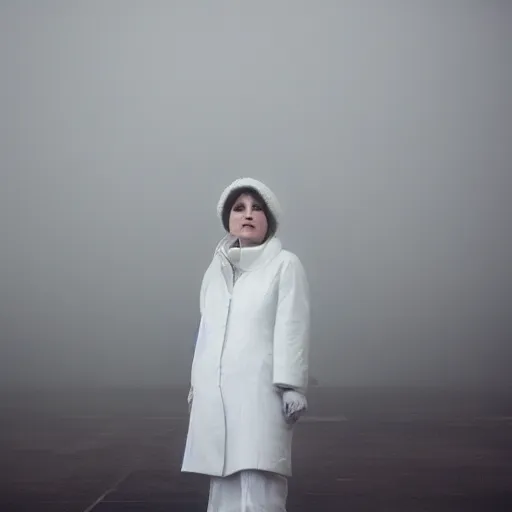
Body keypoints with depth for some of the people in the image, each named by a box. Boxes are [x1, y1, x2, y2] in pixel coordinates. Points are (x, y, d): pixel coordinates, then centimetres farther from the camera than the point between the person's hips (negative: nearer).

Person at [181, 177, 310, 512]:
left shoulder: (285, 264, 2)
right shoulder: (215, 269, 17)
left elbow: (292, 328, -5)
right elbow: (207, 329, 17)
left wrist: (291, 385, -12)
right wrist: (197, 384, 17)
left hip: (261, 388, -5)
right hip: (216, 391, 5)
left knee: (258, 483, -11)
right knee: (225, 481, 6)